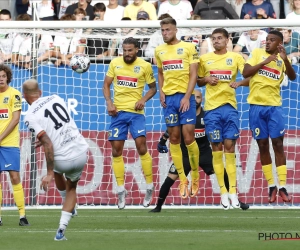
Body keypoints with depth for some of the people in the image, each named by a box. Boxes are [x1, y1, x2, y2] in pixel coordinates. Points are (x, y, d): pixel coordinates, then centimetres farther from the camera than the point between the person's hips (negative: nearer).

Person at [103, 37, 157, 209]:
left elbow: (153, 88, 8)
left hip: (136, 111, -3)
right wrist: (109, 103, -5)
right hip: (118, 111, 3)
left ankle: (150, 186, -1)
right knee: (116, 150, 1)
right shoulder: (115, 63, 4)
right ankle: (121, 190, 10)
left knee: (141, 146, -14)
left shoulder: (145, 66, -2)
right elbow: (106, 85, 11)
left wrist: (143, 100, -10)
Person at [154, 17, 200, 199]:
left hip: (185, 97, -4)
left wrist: (187, 97, -13)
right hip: (169, 97, 4)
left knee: (188, 138, -8)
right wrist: (161, 92, 5)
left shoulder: (188, 48, -1)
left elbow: (193, 74, -4)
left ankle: (195, 177, 7)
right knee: (174, 139, 2)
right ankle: (183, 180, 8)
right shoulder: (159, 51, 13)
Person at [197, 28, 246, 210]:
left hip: (230, 106, -1)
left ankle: (233, 191, -2)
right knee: (217, 148, -1)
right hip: (212, 108, 1)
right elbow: (198, 81, 18)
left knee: (229, 147, -4)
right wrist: (206, 80, -4)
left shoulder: (236, 57, 4)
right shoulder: (205, 59, 9)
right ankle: (223, 191, 2)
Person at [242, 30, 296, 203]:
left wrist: (285, 59, -23)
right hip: (257, 106, 1)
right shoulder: (257, 53, 5)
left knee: (278, 144, -4)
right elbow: (245, 73, -4)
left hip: (274, 106, -1)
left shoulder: (281, 59, 6)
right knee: (263, 145, 3)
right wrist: (265, 62, -11)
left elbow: (293, 77, -9)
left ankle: (282, 187, -3)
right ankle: (271, 186, 9)